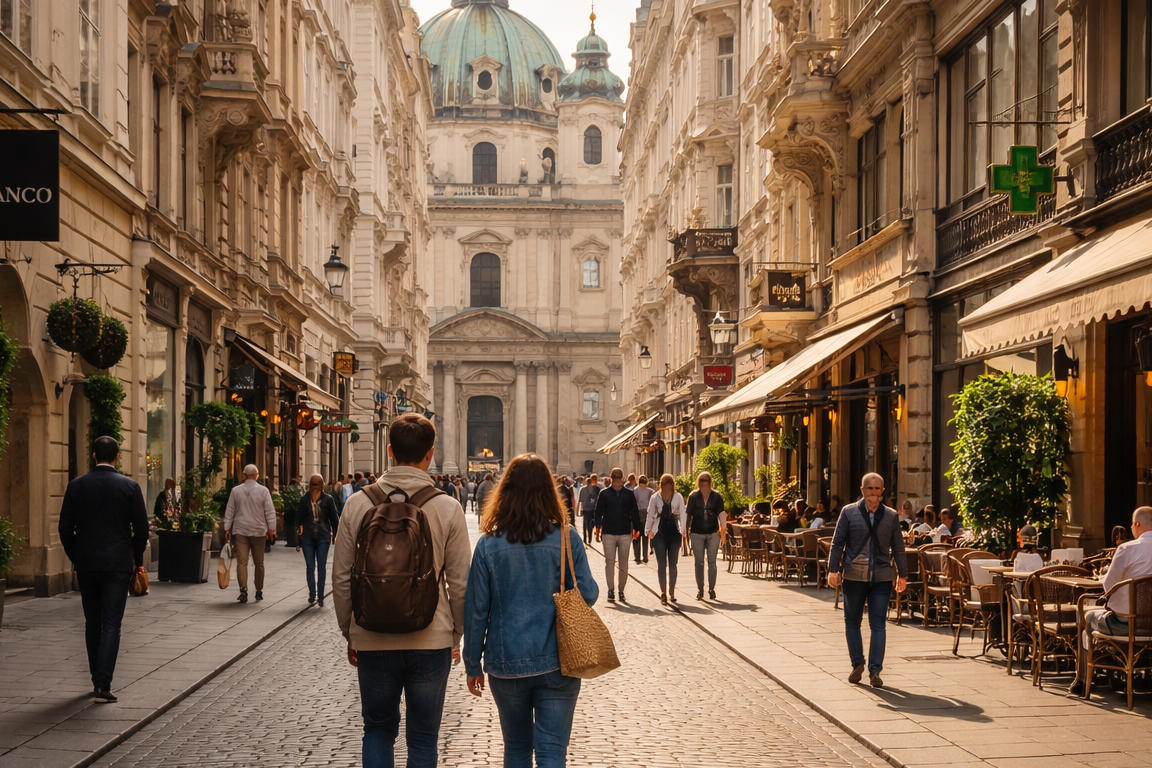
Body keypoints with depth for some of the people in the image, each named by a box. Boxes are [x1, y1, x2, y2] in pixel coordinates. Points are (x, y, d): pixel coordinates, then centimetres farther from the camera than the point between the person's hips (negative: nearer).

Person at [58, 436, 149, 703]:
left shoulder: (76, 486, 1)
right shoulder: (129, 487, -4)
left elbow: (65, 528, 2)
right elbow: (141, 529, -2)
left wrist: (76, 558, 15)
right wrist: (138, 560, 12)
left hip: (86, 564, 2)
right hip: (118, 563, -2)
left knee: (92, 623, 14)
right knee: (111, 624, -2)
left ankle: (97, 679, 20)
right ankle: (103, 684, -11)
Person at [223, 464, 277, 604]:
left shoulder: (235, 490, 2)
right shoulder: (263, 490, -3)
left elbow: (229, 511, 5)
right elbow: (270, 512, -4)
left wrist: (227, 528, 10)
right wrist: (272, 529, 1)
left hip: (239, 531, 0)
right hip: (258, 531, 0)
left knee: (242, 562, -4)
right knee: (259, 563, 12)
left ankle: (243, 591, -17)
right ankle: (259, 592, 20)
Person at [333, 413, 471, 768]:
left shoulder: (358, 504, -3)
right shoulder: (447, 508, -7)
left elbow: (341, 579, 1)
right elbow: (460, 583, -4)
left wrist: (350, 634, 12)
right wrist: (455, 637, 9)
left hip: (373, 642, 1)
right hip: (432, 641, -1)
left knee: (378, 729, 17)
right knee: (423, 738, 10)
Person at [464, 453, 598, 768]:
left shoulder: (489, 544, -5)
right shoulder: (566, 539, -6)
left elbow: (476, 610, -2)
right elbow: (588, 596, -2)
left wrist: (473, 664, 8)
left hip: (506, 665, 1)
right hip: (557, 662, -1)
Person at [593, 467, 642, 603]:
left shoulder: (629, 494, 6)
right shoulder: (604, 493, 3)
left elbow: (635, 512, 8)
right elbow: (598, 511, 4)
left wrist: (636, 528, 3)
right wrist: (597, 527, -5)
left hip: (625, 533, 1)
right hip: (608, 533, -1)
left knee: (623, 563, 5)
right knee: (609, 562, -1)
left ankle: (621, 591, 13)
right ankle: (611, 590, 4)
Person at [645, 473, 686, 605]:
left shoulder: (678, 497, 2)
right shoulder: (655, 497, 1)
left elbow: (683, 514, 5)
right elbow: (650, 515, 5)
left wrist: (683, 531, 2)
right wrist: (648, 531, 1)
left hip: (674, 532, 1)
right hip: (659, 533, -1)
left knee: (673, 564, 7)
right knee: (661, 564, -2)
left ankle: (671, 592, 17)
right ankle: (663, 592, 0)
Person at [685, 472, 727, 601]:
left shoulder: (716, 496, 4)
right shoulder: (693, 496, 4)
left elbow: (721, 513, 2)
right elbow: (687, 513, 4)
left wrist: (723, 528, -6)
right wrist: (685, 529, 0)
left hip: (713, 533, 0)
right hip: (697, 533, 0)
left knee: (712, 562, 0)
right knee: (699, 562, 5)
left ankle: (712, 589, 7)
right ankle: (700, 589, 11)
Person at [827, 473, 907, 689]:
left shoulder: (891, 516, 6)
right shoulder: (849, 512, 0)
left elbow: (898, 548, 11)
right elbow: (837, 543, 0)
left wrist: (902, 574, 11)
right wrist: (834, 569, -8)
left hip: (881, 577, 0)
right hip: (853, 576, 0)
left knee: (878, 624, -2)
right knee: (852, 621, 9)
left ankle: (875, 671, 0)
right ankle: (857, 664, 22)